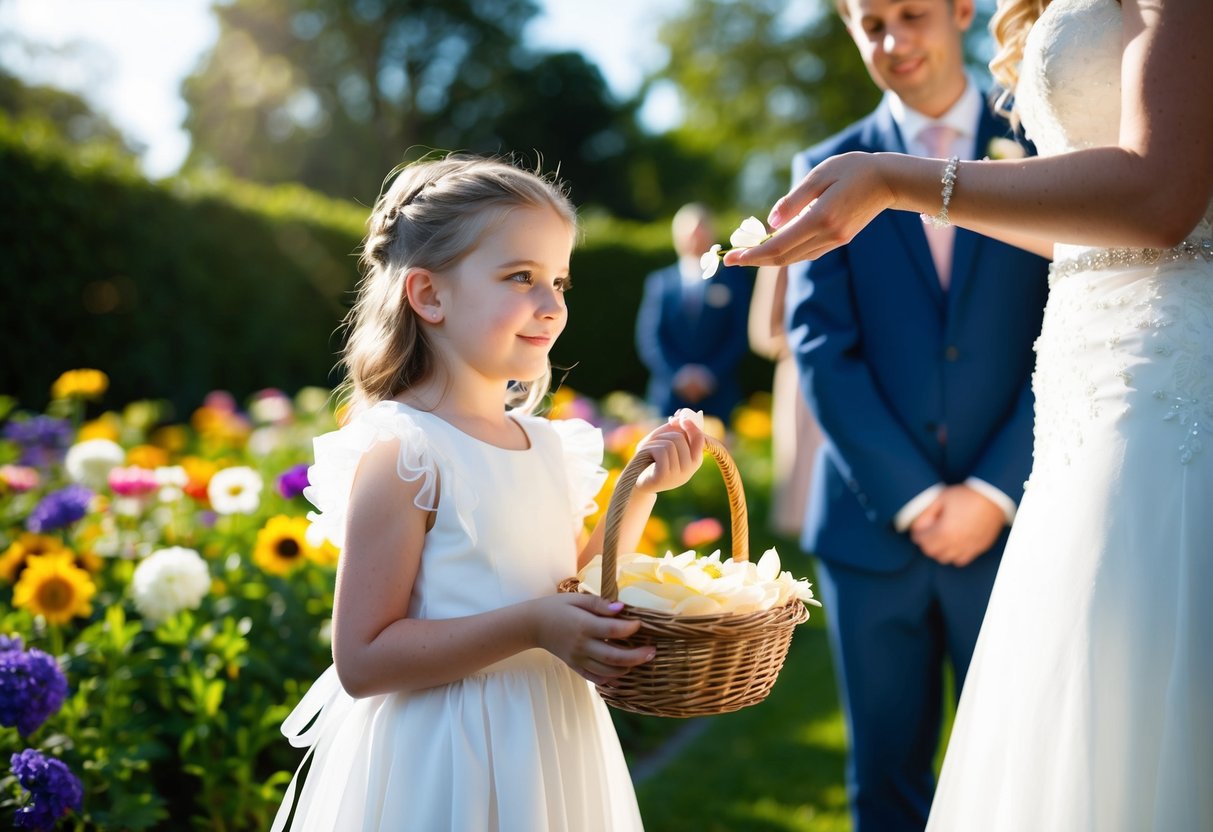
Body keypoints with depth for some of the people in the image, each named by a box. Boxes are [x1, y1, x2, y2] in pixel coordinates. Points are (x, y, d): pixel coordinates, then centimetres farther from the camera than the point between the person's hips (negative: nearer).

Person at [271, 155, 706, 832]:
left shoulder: (547, 445, 4)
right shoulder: (402, 452, -17)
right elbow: (362, 661, -20)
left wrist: (643, 488, 3)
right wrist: (530, 627, -26)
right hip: (445, 769, -7)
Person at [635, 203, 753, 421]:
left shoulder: (734, 277, 8)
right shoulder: (659, 281, 10)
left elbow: (741, 333, 3)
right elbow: (648, 338, 4)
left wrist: (711, 373, -8)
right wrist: (677, 375, -10)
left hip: (719, 397, -1)